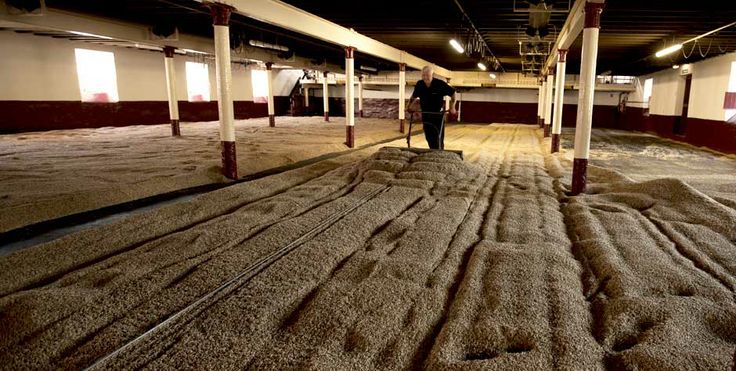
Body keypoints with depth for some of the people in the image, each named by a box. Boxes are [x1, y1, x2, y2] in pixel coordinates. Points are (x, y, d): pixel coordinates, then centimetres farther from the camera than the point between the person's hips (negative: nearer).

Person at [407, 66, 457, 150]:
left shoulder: (440, 84, -16)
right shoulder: (419, 84, -6)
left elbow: (452, 93, -5)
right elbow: (414, 96, 13)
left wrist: (452, 108, -10)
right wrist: (410, 106, 2)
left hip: (438, 115, -4)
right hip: (425, 115, 4)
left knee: (438, 138, -5)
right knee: (429, 137, 9)